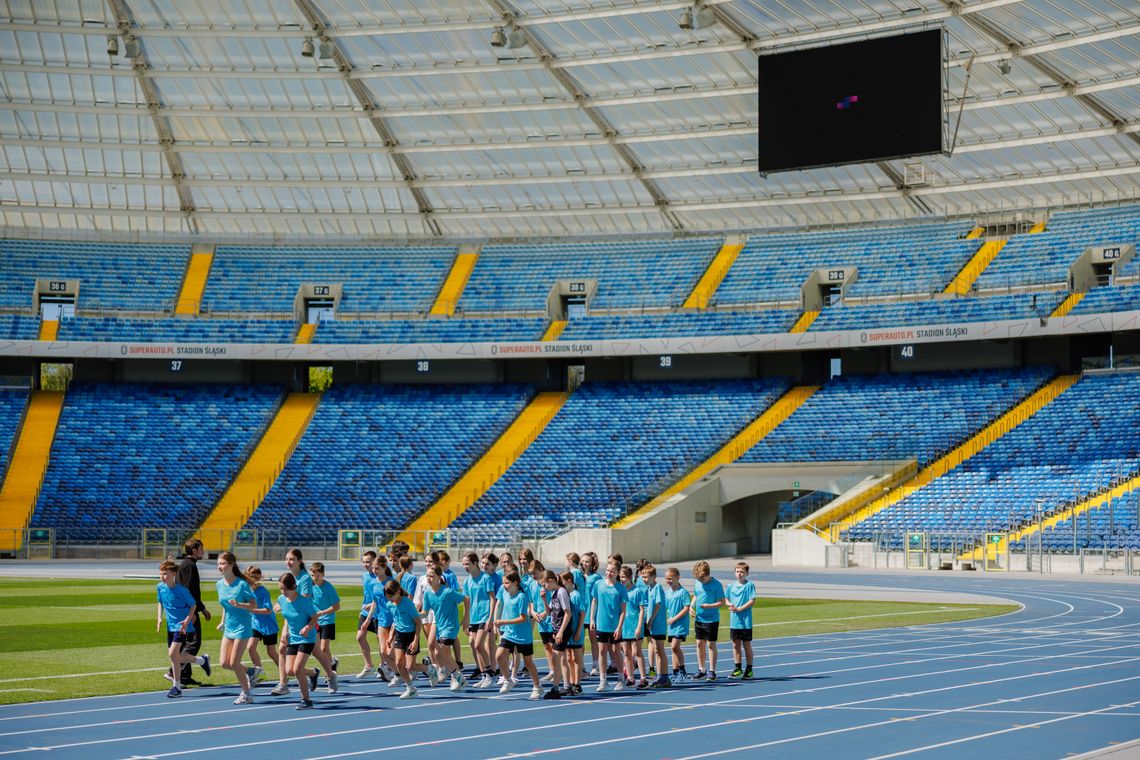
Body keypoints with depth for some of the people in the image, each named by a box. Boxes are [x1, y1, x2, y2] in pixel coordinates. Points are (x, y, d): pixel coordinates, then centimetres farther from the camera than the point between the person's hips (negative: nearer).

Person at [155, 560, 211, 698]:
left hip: (182, 626, -7)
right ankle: (202, 660, 34)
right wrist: (159, 618, 4)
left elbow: (193, 605, -8)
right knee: (173, 656, 9)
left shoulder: (181, 590, -18)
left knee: (173, 654, -17)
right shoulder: (160, 587, -1)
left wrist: (187, 620, -20)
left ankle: (177, 687, -5)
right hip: (171, 626, 7)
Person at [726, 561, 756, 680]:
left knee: (746, 645, 3)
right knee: (736, 645, 9)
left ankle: (749, 669, 11)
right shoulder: (732, 586, 8)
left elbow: (752, 601, -13)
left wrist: (739, 609, -18)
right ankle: (737, 669, 18)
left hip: (746, 621, -5)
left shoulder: (750, 585, -7)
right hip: (734, 621, 5)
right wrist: (730, 604, -7)